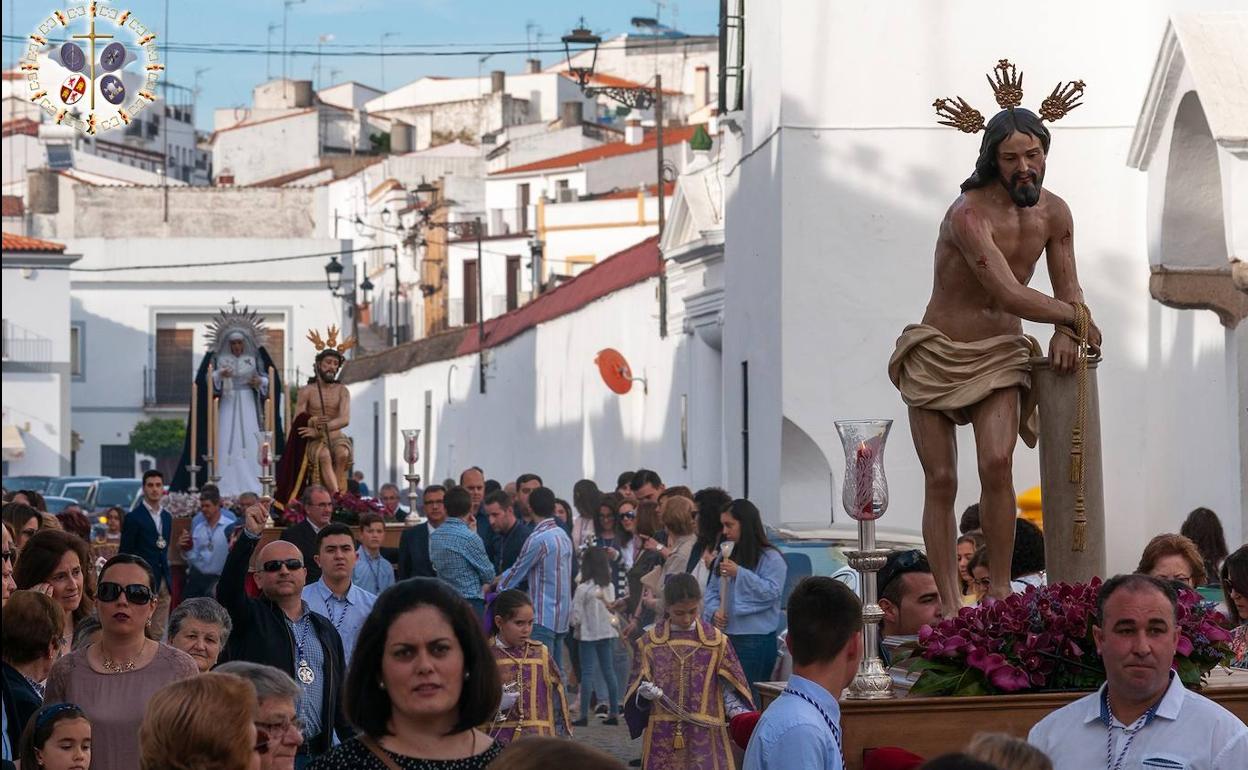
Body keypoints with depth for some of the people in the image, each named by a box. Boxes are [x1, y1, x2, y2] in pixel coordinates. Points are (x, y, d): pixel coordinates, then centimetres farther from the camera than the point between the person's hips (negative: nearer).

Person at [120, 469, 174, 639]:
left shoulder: (167, 517, 14)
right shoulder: (134, 518, -6)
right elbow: (124, 553, -6)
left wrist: (168, 578, 13)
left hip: (163, 581, 6)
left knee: (159, 631, 6)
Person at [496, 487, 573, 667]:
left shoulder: (538, 539, -15)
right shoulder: (563, 535, 12)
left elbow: (517, 572, -4)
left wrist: (497, 588, 13)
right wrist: (501, 578, 18)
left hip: (543, 618, -9)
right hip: (562, 616, 9)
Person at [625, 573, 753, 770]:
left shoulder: (716, 641, 2)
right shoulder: (650, 642, 4)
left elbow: (729, 691, 2)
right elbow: (635, 693, 5)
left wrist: (742, 716, -15)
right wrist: (644, 694, -17)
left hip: (705, 741, -1)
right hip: (663, 741, 1)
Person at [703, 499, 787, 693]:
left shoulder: (770, 558, -6)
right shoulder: (724, 557, 16)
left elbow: (771, 592, -17)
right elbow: (712, 590, 16)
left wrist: (739, 574, -18)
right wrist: (714, 611, -4)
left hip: (755, 639, -7)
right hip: (725, 635, 7)